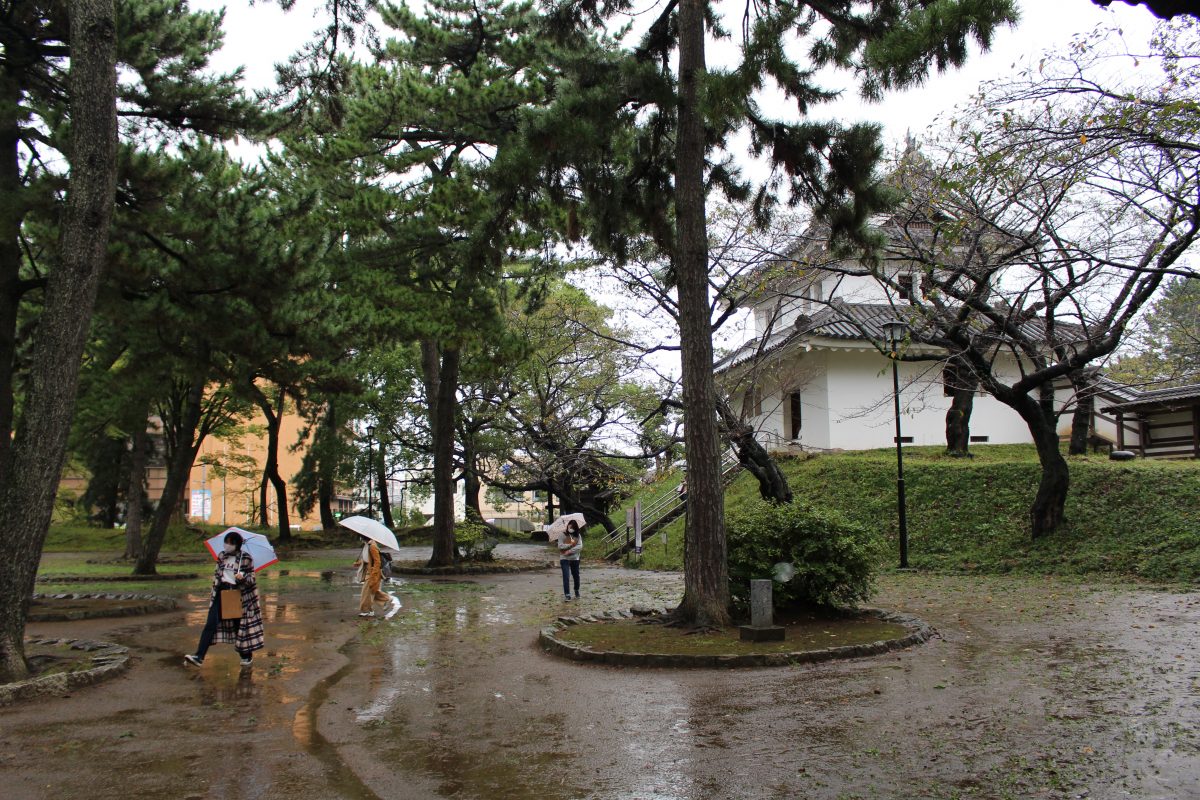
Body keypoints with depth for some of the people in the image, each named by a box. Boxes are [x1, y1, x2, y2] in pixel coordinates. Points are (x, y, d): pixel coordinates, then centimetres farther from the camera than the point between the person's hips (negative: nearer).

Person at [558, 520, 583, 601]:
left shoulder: (578, 536, 2)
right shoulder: (563, 535, -3)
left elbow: (580, 546, -9)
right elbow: (560, 546, -11)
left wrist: (570, 551, -18)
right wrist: (570, 545, -16)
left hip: (575, 558, 2)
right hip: (564, 559, -2)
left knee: (576, 576, 14)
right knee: (566, 576, -11)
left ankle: (577, 592, 36)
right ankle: (567, 594, -10)